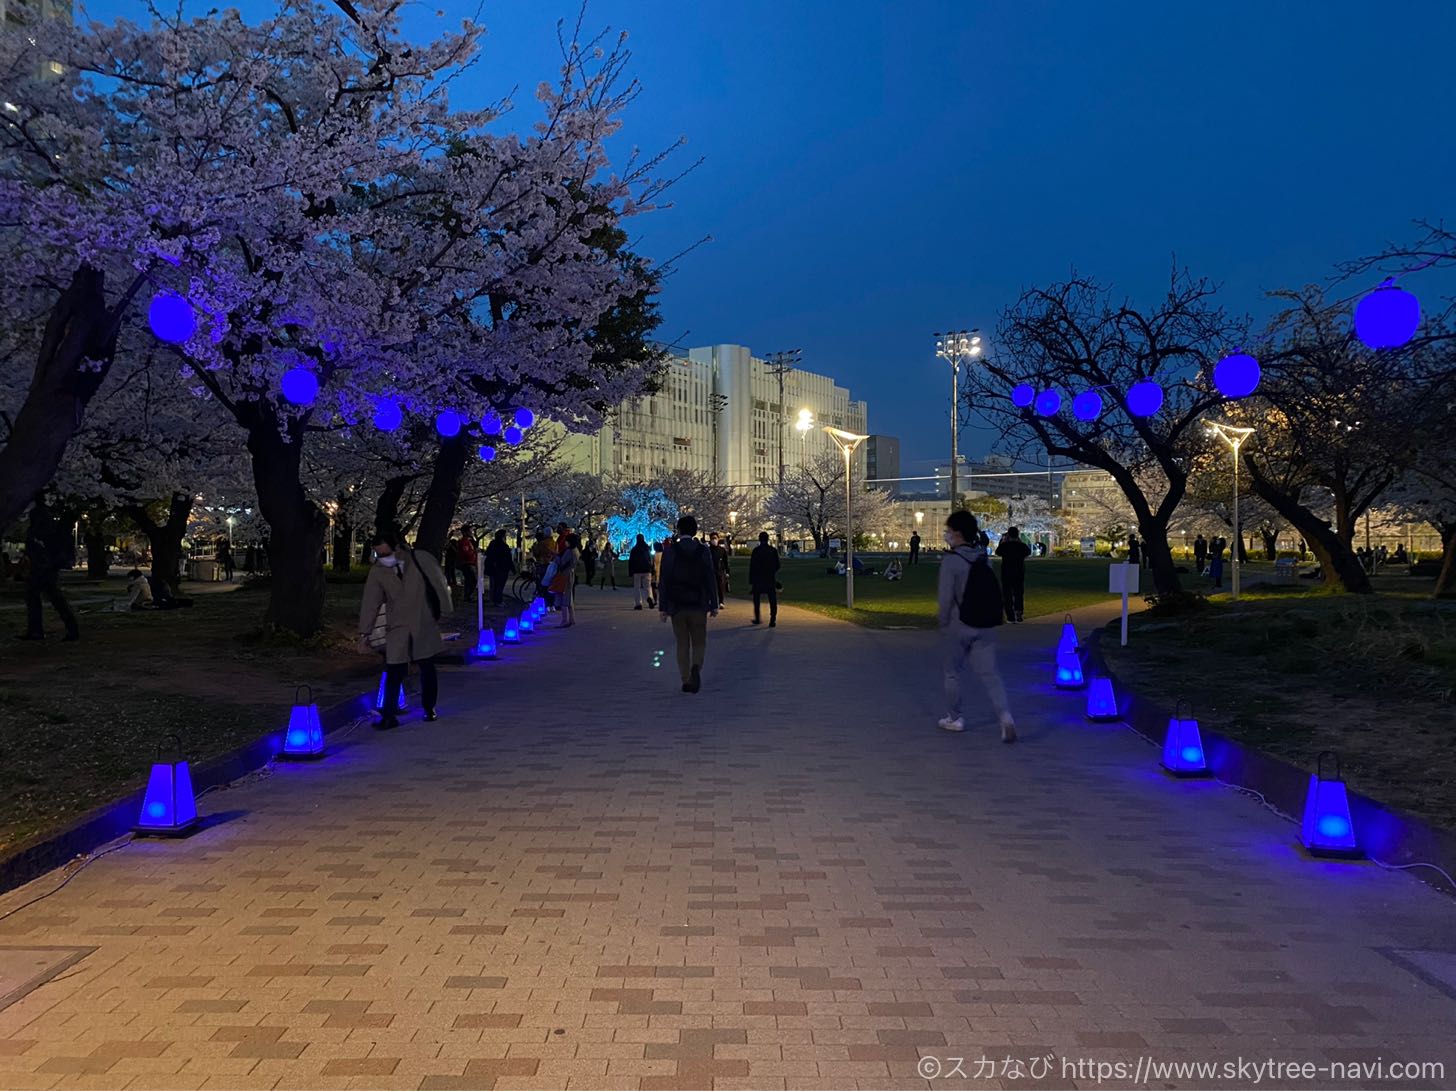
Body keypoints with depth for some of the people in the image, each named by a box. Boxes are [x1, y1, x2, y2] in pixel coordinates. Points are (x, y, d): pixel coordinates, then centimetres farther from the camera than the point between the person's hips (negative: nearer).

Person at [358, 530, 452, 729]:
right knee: (394, 673, -7)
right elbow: (370, 602, -3)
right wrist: (365, 631, -3)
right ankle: (389, 716, -1)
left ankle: (430, 708, 28)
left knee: (427, 668, 11)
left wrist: (443, 611, 4)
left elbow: (440, 583, 2)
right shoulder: (377, 571, -6)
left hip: (425, 625, 0)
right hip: (397, 629, 0)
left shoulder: (421, 559, -9)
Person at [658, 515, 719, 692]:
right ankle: (696, 667, -17)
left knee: (682, 644, 10)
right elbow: (711, 580, -2)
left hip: (677, 606, 0)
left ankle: (686, 681, 9)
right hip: (698, 605, 0)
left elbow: (664, 581, -5)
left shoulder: (669, 552, -4)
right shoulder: (703, 551, -2)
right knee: (699, 643, 10)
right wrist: (714, 605, 4)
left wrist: (663, 607, 0)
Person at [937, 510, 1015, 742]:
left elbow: (946, 598, -17)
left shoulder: (951, 561, -15)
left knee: (952, 672, 14)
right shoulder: (983, 558, 6)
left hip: (958, 626, -5)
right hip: (984, 627, 5)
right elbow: (989, 592, 13)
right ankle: (1005, 716, -16)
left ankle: (955, 718, 25)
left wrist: (943, 621, -1)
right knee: (990, 674, 3)